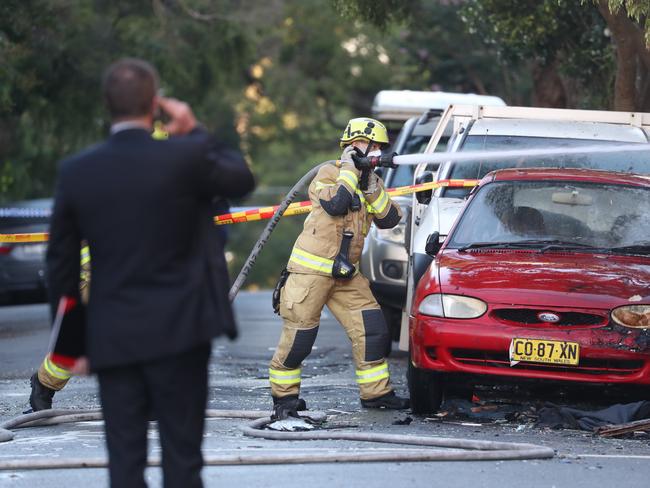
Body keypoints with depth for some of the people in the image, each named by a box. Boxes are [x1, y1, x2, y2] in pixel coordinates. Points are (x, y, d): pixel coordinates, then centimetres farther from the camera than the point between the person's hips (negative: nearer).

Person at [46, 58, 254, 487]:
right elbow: (242, 179, 8)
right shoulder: (185, 158, -11)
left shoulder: (76, 171, -2)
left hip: (112, 338, 2)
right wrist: (195, 132, 12)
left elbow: (61, 263, 4)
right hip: (177, 332, -2)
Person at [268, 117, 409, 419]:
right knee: (299, 336, -5)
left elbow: (389, 220, 5)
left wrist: (372, 189, -6)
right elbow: (334, 204, -26)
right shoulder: (329, 173, -7)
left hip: (346, 274, 7)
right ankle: (283, 395, 9)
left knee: (372, 328, 0)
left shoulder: (370, 181, 15)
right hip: (310, 271, -7)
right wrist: (350, 170, -16)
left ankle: (375, 392, 9)